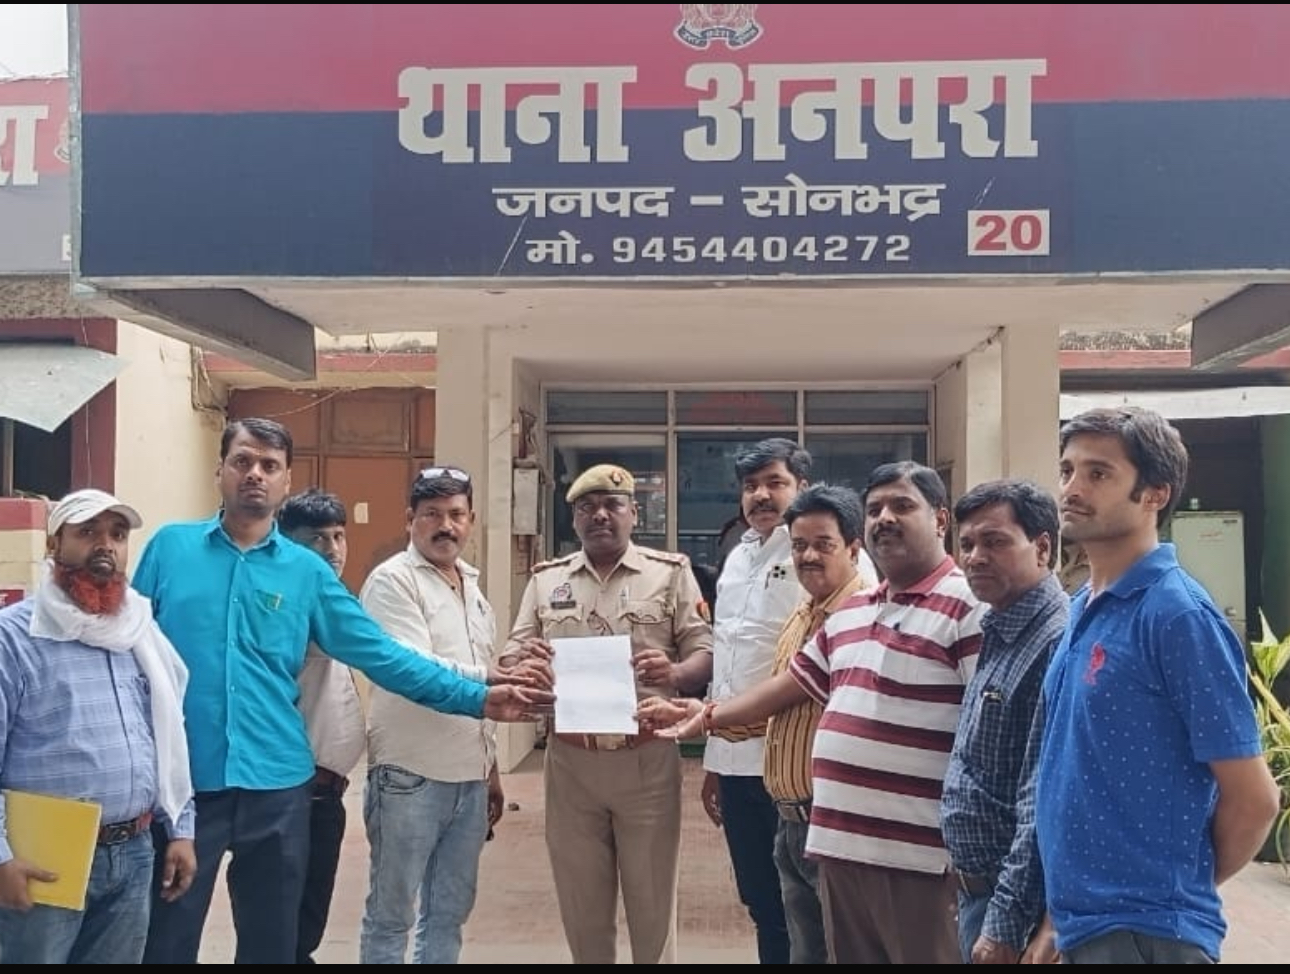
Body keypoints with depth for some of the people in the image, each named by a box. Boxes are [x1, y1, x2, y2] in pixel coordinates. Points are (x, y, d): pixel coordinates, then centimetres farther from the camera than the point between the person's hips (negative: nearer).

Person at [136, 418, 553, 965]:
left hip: (276, 784, 2)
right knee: (167, 942, 10)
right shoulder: (170, 547, 2)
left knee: (271, 943, 14)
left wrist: (477, 698, -4)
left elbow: (380, 653, 2)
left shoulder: (307, 571, 4)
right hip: (180, 780, -1)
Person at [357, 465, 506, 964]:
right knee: (391, 914, 4)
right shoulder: (392, 580, -9)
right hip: (410, 775, -7)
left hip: (469, 779, 7)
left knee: (450, 913, 14)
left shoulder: (472, 586, 14)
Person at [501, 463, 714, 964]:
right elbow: (511, 661, 8)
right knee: (581, 905, 13)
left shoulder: (671, 572, 2)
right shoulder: (545, 579, 10)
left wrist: (673, 673, -23)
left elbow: (705, 655, -1)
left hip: (647, 760, -2)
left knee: (653, 903, 7)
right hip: (570, 762, 3)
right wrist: (524, 664, -17)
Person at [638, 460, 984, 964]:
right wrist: (707, 715, 24)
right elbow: (793, 682, 26)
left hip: (918, 855, -8)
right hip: (840, 844, 8)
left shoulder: (968, 608, -11)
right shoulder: (850, 611, 16)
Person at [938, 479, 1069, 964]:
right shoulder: (999, 633, 9)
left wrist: (1006, 923, -22)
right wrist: (975, 900, 18)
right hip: (978, 887, 9)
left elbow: (1042, 807, -24)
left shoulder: (1056, 643, -22)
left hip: (1014, 900, -9)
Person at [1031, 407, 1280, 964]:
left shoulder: (1177, 614, -17)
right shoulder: (1083, 610, 7)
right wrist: (1065, 904, 13)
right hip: (1079, 924, 8)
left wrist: (1180, 891, 0)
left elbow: (1251, 799, -15)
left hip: (1146, 931, -8)